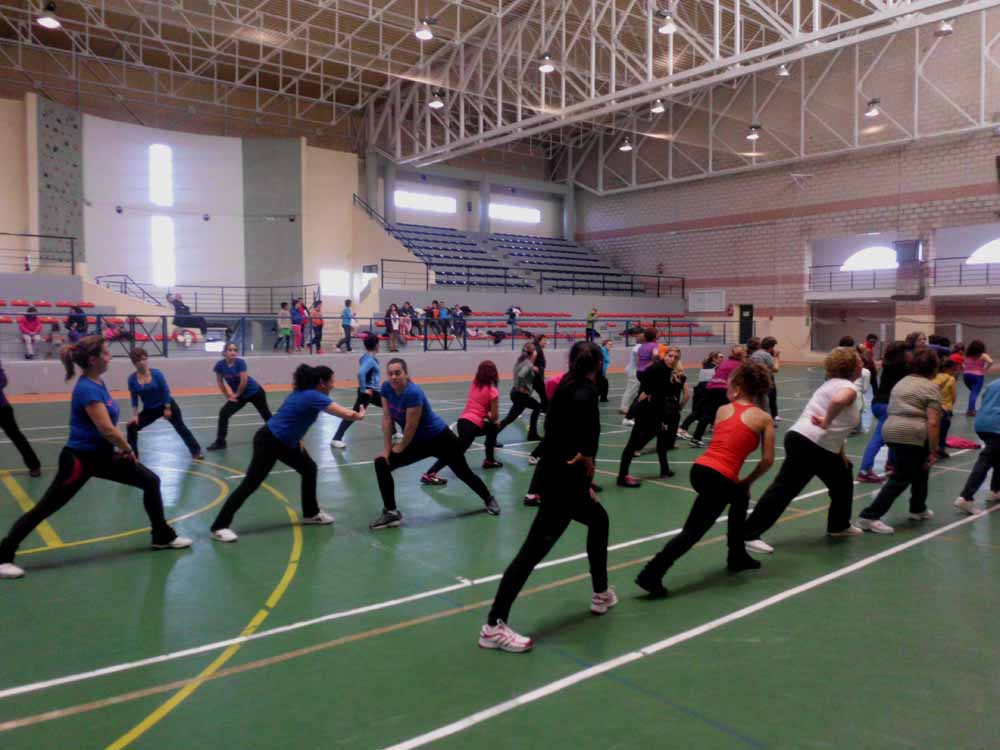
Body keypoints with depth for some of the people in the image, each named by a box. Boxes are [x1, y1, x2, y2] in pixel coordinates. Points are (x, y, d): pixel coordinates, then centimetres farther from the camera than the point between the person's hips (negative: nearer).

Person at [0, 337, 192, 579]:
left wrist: (122, 447, 5)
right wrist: (128, 449, -10)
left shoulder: (99, 383, 5)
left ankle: (163, 537, 17)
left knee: (151, 482, 6)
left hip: (103, 455, 9)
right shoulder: (87, 389, -24)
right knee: (44, 509, 1)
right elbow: (106, 429, -27)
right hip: (79, 458, -9)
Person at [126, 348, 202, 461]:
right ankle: (133, 456, 6)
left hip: (167, 405, -3)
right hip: (149, 409, 3)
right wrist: (135, 415, -8)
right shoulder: (132, 379, -13)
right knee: (131, 427, -8)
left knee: (181, 428, 5)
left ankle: (196, 452, 16)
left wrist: (167, 409, -11)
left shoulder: (156, 373, -20)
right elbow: (134, 399, -5)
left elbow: (166, 391, -13)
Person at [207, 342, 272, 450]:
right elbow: (219, 381, 0)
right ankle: (220, 442, 3)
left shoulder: (240, 362, -25)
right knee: (223, 413, -7)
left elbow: (244, 381, -26)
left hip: (255, 392, -4)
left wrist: (236, 394, -14)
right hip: (239, 396, 4)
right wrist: (228, 396, -1)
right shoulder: (220, 364, -14)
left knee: (266, 415, 10)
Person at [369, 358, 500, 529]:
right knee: (381, 464, -9)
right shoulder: (386, 388, -12)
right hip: (417, 442, 6)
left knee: (464, 473, 11)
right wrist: (386, 449, -11)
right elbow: (387, 419, -8)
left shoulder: (413, 393, -34)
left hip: (440, 438, -6)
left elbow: (411, 427, -27)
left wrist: (400, 448, -12)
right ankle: (391, 513, -2)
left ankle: (489, 500, 38)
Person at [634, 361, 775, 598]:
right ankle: (650, 576, -10)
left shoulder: (722, 410, 14)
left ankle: (737, 557, 43)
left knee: (740, 497, 33)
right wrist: (747, 481, 16)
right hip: (719, 478, -6)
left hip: (700, 469, 6)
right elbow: (767, 460, 5)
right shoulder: (764, 418, 4)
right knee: (692, 532, -1)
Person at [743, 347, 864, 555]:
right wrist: (826, 422, -19)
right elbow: (838, 401, -35)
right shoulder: (848, 387, -8)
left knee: (843, 481, 25)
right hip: (810, 445, -10)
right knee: (784, 489, -12)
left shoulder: (833, 384, 22)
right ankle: (748, 534, -13)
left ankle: (839, 525, 43)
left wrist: (840, 453, 24)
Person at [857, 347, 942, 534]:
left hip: (891, 432, 8)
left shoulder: (901, 383, 20)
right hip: (913, 436, -8)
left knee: (919, 471, 25)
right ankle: (869, 517, -2)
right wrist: (932, 451, -8)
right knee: (900, 479, 0)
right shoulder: (931, 388, -4)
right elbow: (933, 423, -12)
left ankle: (918, 509, 37)